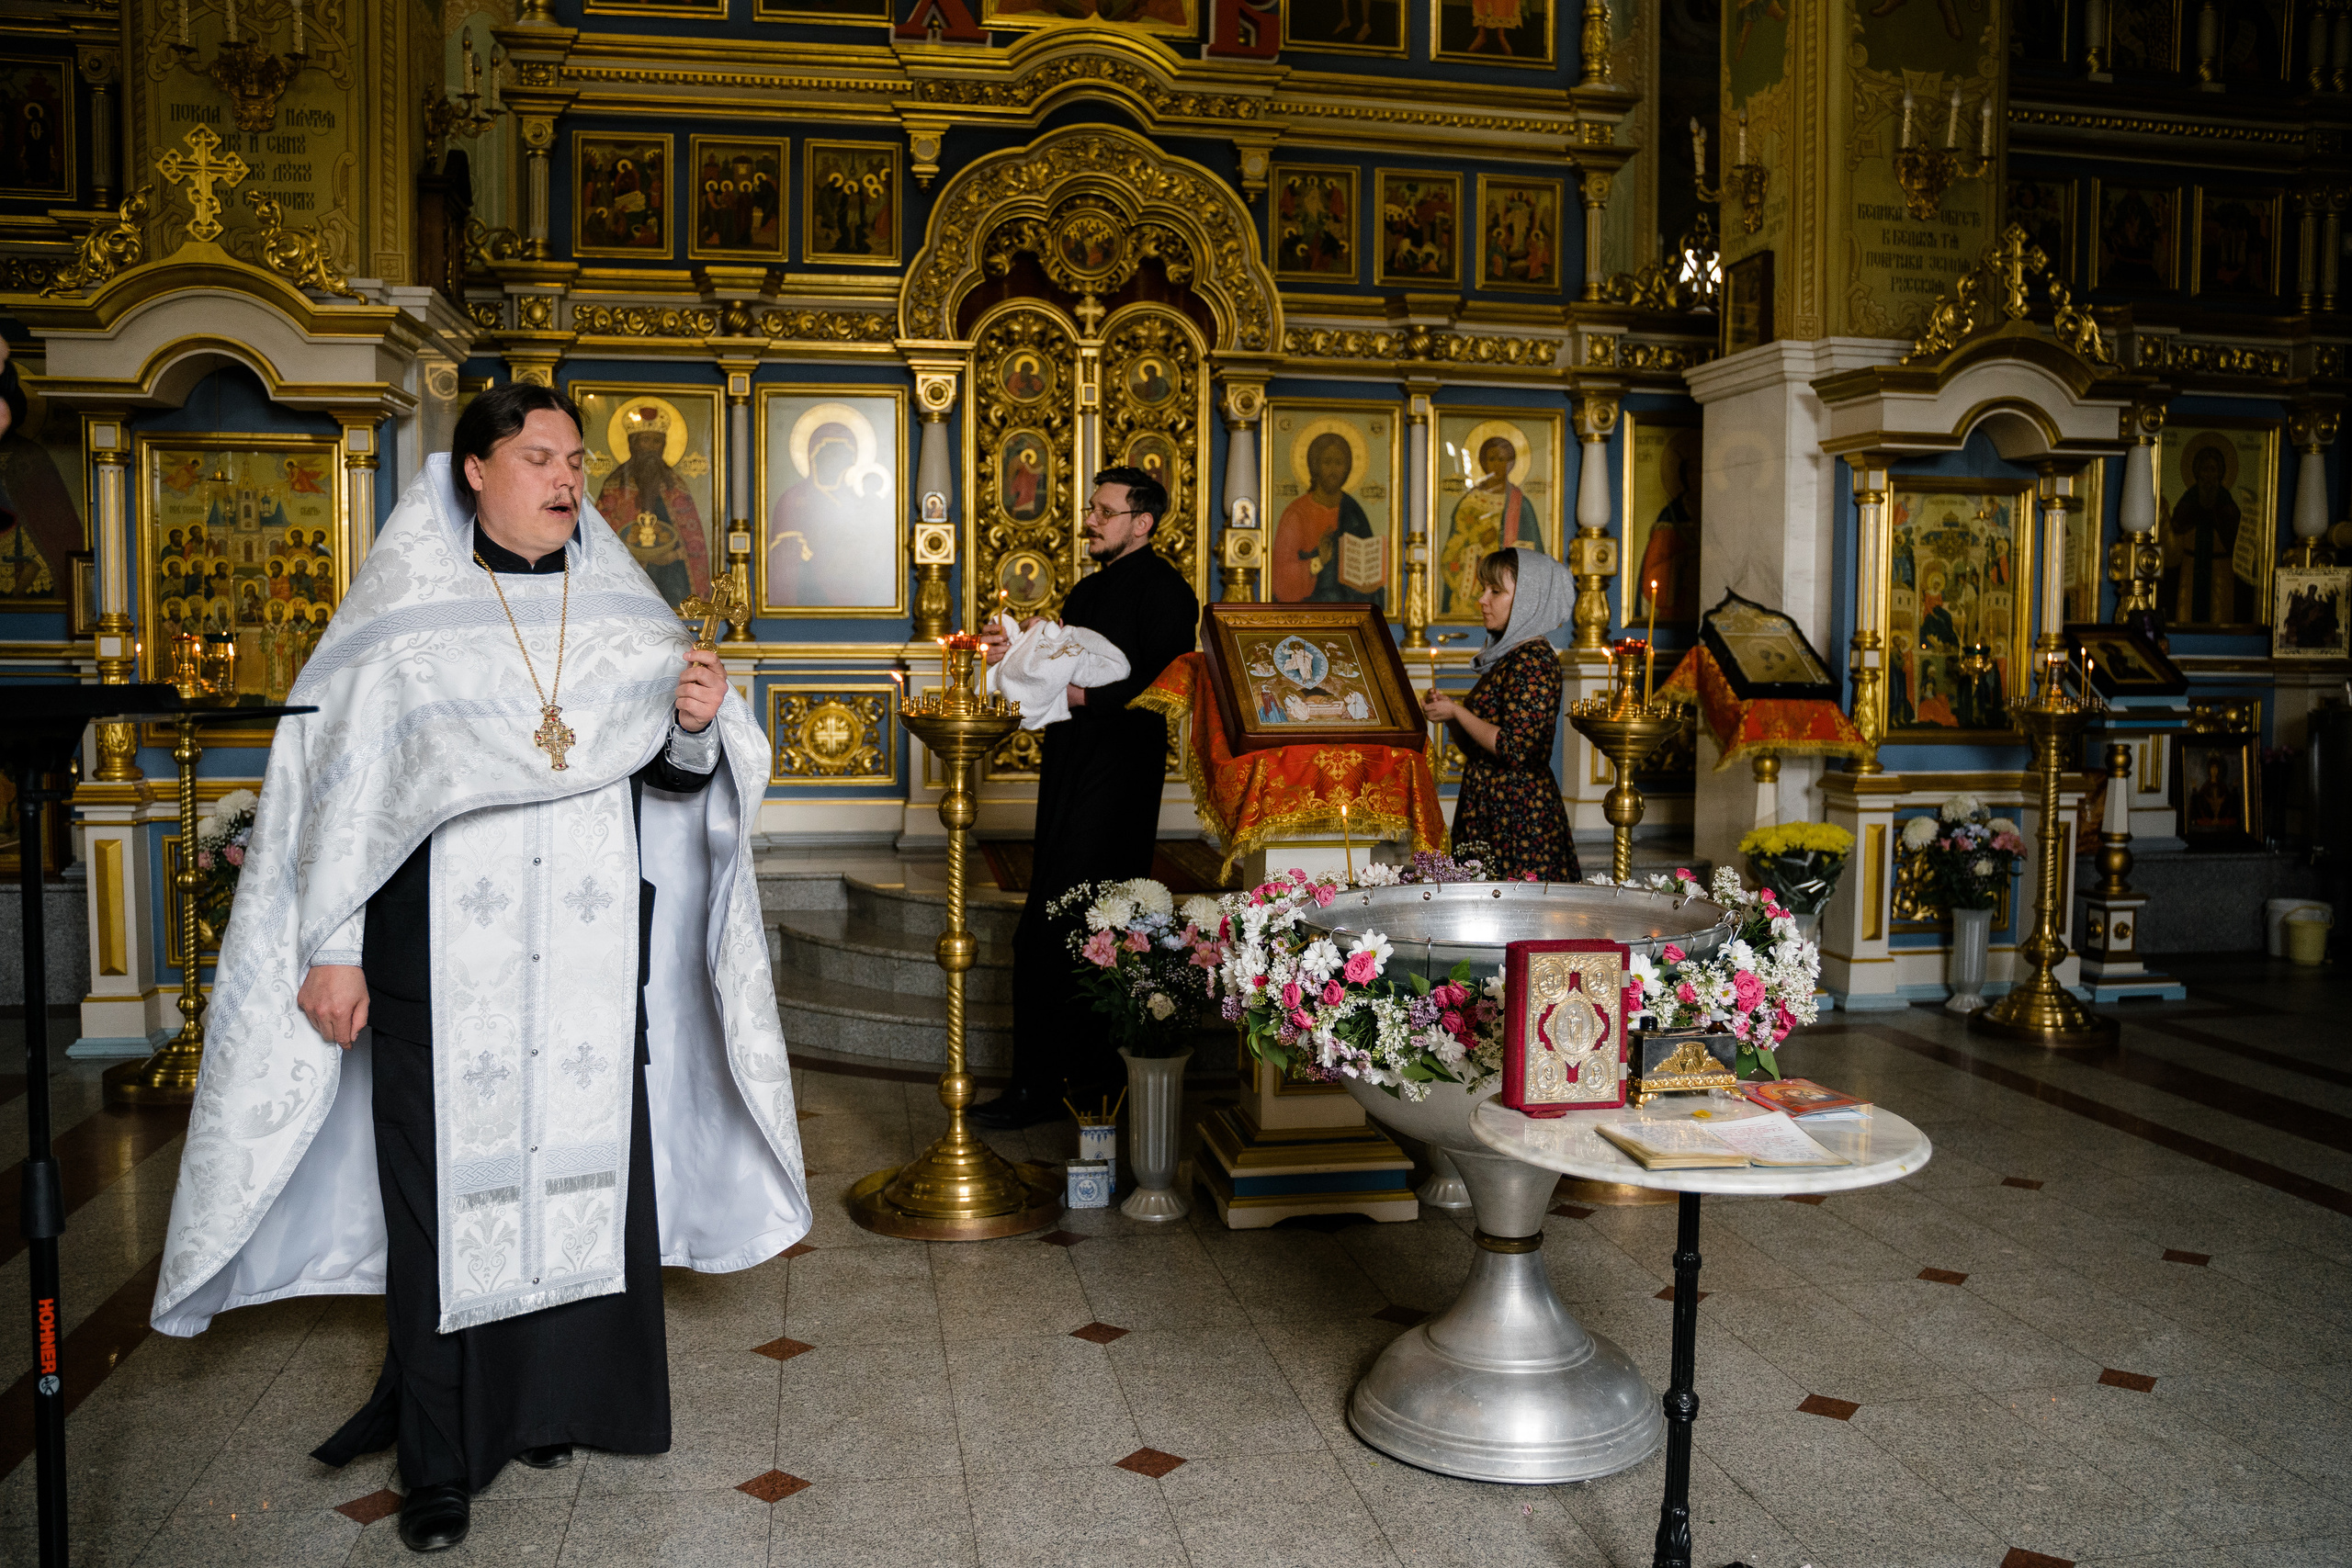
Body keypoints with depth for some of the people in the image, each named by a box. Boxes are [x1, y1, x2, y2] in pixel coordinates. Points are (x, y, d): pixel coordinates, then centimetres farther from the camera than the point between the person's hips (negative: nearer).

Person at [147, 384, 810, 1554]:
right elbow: (341, 780, -1)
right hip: (445, 954, -2)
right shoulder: (405, 614, 0)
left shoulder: (620, 613, 8)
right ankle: (440, 1455, 14)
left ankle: (553, 1396, 26)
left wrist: (697, 724, -14)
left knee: (582, 1163, 7)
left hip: (592, 951, 3)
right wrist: (331, 949, -5)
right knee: (448, 1178, 1)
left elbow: (674, 776, 8)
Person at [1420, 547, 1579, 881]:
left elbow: (1515, 749, -23)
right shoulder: (1506, 656, 16)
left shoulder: (1533, 660, -13)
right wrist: (1447, 709, 2)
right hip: (1489, 810, 9)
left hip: (1519, 819, -9)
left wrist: (1456, 712, -12)